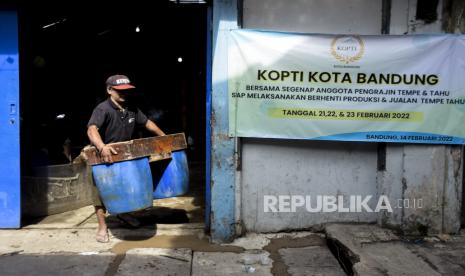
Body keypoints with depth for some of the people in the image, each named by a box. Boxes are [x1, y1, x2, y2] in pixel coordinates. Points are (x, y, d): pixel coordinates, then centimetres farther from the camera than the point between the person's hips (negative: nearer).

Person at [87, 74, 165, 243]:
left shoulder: (132, 109, -2)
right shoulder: (103, 109, -23)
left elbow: (147, 123, 12)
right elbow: (92, 129, -39)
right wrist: (102, 147, -57)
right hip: (103, 156, -6)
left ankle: (122, 212, 41)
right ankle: (102, 227, 8)